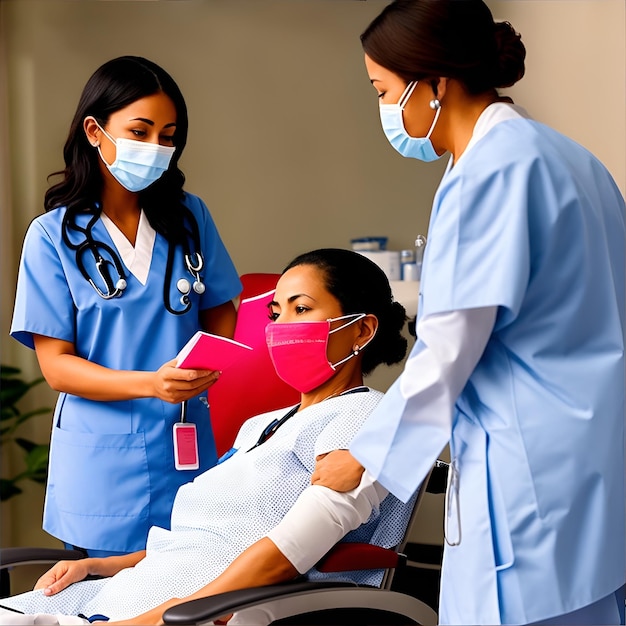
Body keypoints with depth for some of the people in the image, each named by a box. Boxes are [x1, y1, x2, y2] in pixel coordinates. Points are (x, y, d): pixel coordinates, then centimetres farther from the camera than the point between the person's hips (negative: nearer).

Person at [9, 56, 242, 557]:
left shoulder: (189, 218, 6)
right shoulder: (53, 235, -4)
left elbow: (220, 315, 15)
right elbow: (56, 365, -7)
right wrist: (151, 384, -23)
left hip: (187, 451, 3)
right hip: (104, 468, -3)